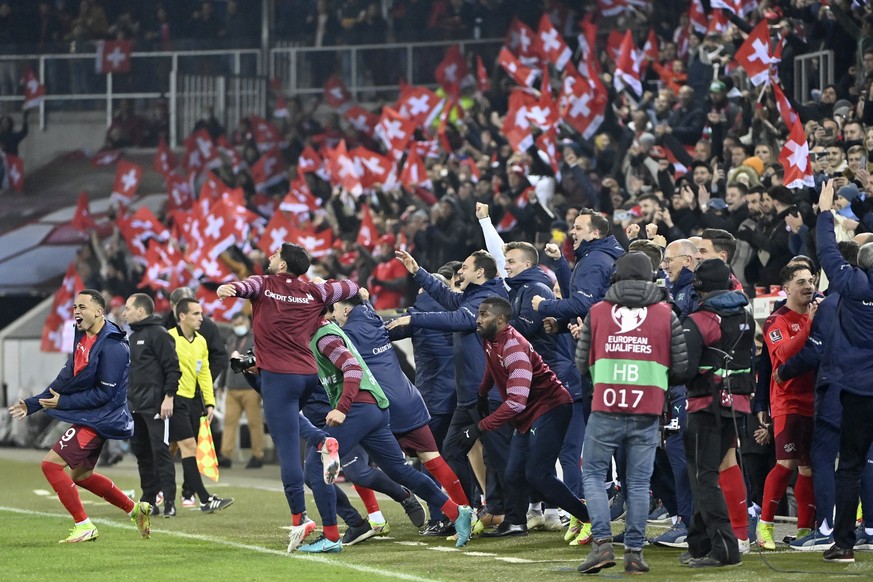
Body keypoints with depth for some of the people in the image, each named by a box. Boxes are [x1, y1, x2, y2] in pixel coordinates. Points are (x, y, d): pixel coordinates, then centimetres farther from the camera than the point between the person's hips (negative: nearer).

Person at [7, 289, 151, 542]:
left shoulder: (112, 347, -21)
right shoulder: (83, 338, 8)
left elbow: (104, 394, -23)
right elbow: (67, 378, 14)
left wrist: (63, 402, -19)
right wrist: (33, 403, 10)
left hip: (99, 420, -10)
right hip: (88, 417, 10)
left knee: (51, 463, -14)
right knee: (81, 474, 20)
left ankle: (84, 526, -5)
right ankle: (136, 509, 31)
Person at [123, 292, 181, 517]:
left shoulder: (158, 334, -9)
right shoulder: (133, 337, 18)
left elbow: (173, 368, -14)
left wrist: (169, 397, -19)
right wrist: (125, 400, 21)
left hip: (155, 405, -9)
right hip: (135, 406, 9)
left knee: (160, 451, -9)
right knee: (141, 453, 8)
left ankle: (169, 501, -9)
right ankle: (149, 500, 13)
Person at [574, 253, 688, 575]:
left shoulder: (596, 312, 5)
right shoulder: (666, 315, 4)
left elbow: (581, 362, 8)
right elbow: (681, 366, 4)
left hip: (605, 408, -1)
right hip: (647, 412, 1)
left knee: (593, 474, 9)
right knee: (639, 482, 7)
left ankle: (602, 543, -5)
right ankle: (634, 551, 5)